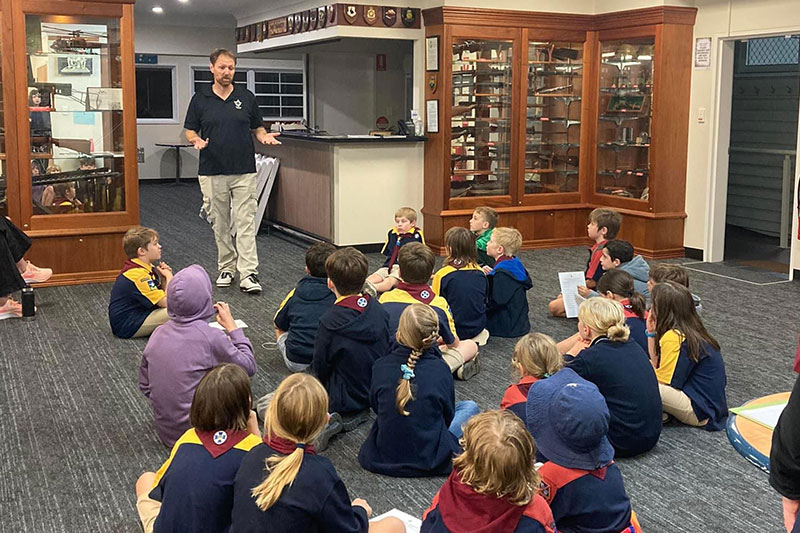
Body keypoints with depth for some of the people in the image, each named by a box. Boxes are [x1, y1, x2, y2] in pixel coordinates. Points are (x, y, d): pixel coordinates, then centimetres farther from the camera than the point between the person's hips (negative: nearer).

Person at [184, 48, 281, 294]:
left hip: (244, 171, -1)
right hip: (212, 172, 1)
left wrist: (265, 136, -10)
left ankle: (248, 274, -6)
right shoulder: (200, 99, 4)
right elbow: (190, 131, 8)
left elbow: (257, 128, 12)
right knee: (220, 224, 9)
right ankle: (226, 269, 22)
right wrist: (197, 140, -14)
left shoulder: (247, 97, 5)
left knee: (245, 223, -5)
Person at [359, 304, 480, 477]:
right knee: (469, 407, 15)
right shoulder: (439, 370, -18)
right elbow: (448, 415, -4)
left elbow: (375, 406, 4)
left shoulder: (380, 367, -13)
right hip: (429, 461, -5)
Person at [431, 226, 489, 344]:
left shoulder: (442, 275, -17)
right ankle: (476, 336, 18)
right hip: (478, 328, 5)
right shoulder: (480, 271, -4)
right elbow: (484, 301, 11)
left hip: (455, 329, -5)